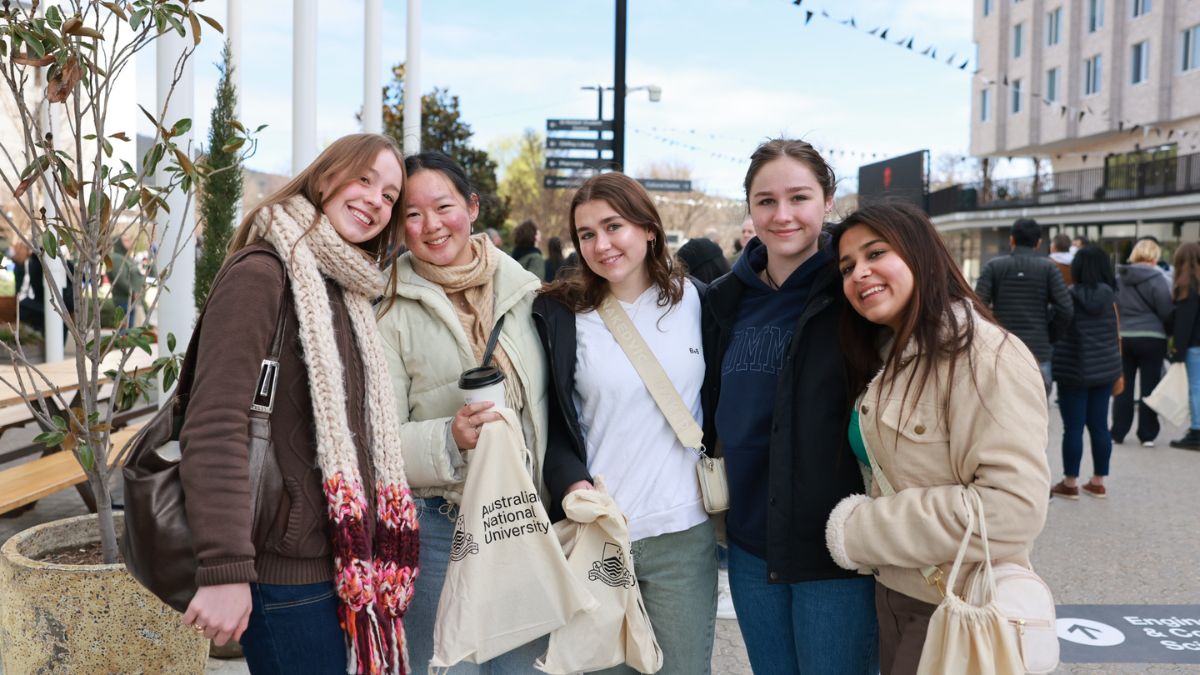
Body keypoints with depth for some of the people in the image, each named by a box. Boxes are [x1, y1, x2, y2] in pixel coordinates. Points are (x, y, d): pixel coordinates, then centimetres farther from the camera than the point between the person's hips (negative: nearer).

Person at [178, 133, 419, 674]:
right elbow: (214, 427, -21)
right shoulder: (261, 273, -12)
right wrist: (224, 570, -26)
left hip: (349, 564, 8)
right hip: (289, 573, -8)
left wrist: (374, 548, 15)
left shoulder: (348, 290, 13)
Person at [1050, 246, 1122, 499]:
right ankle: (1098, 482, 17)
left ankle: (1070, 483, 8)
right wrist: (1118, 373, 15)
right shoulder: (1109, 296, -1)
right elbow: (1117, 337, 6)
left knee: (1073, 428, 1)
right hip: (1103, 372, 4)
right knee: (1099, 426, 10)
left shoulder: (1067, 297, -9)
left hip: (1073, 371, -4)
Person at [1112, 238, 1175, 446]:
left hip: (1122, 337, 4)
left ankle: (1118, 432, 13)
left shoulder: (1118, 278, 3)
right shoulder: (1156, 279, -10)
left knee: (1124, 386, 11)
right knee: (1149, 387, 4)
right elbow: (1167, 312, -8)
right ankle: (1147, 435, 8)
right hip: (1150, 338, -4)